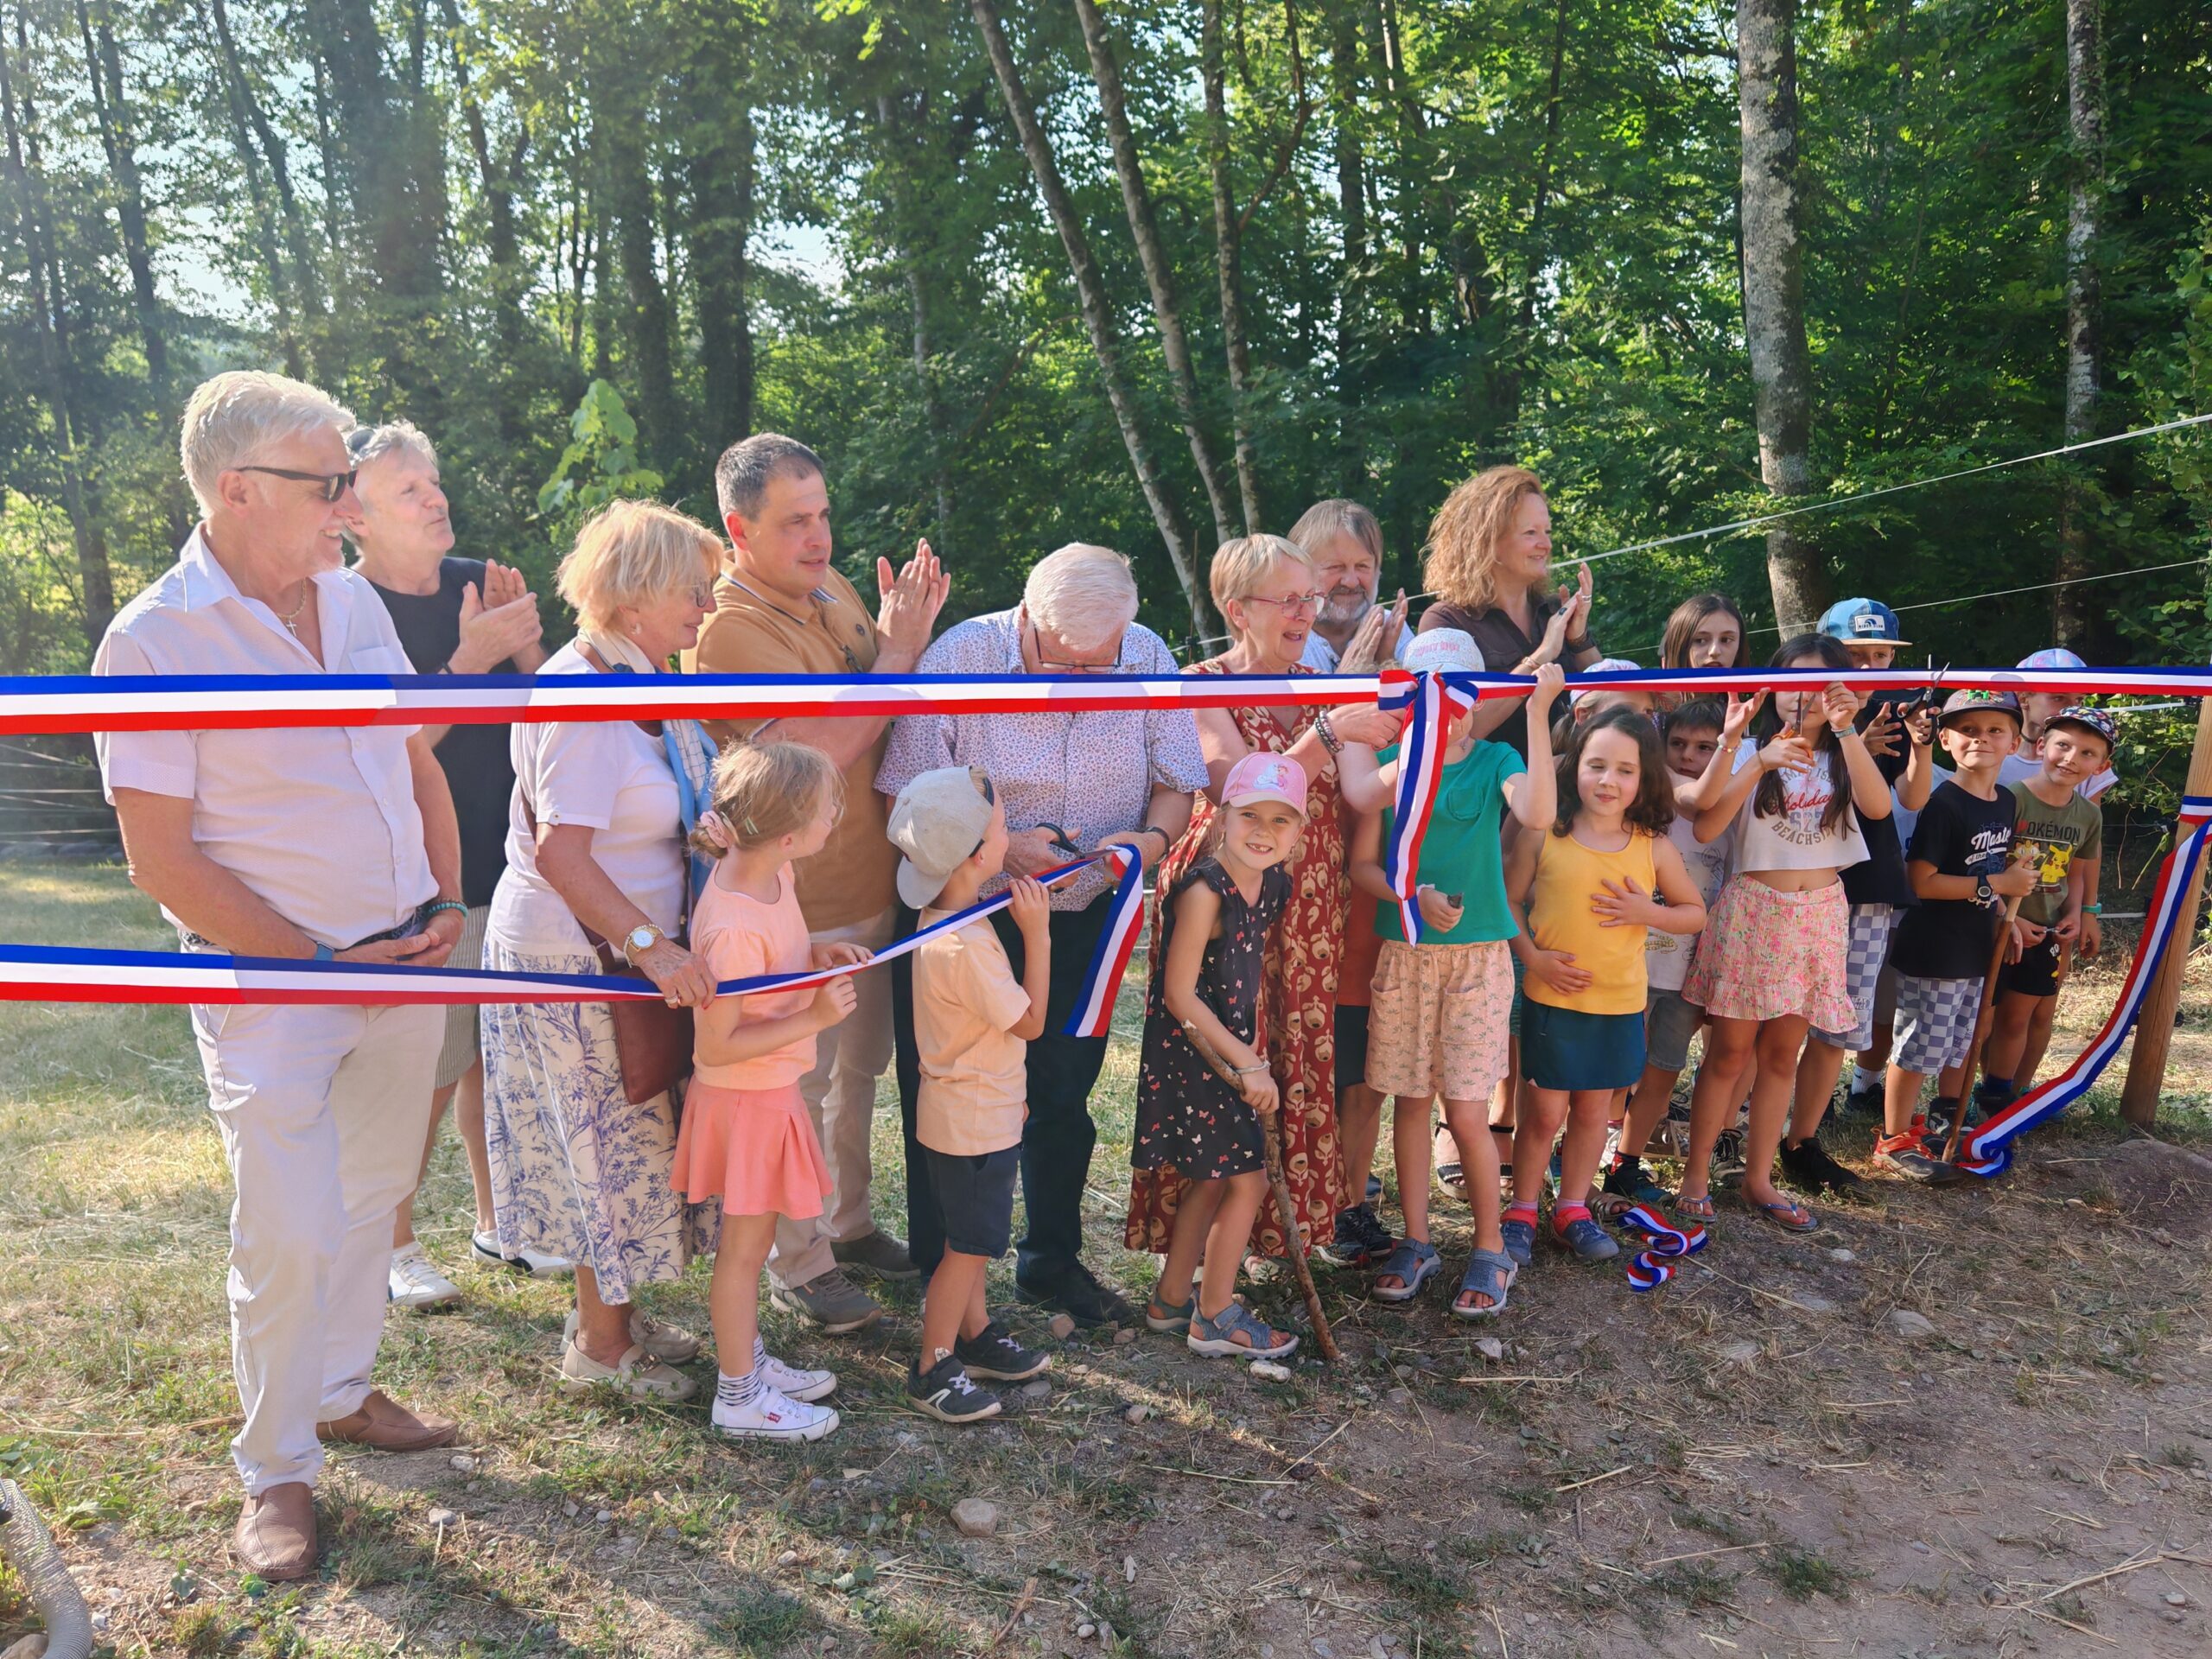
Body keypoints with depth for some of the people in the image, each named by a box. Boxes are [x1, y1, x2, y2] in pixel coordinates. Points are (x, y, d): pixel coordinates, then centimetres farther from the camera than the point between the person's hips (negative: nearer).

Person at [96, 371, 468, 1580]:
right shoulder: (154, 642, -14)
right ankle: (276, 1470, 17)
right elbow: (163, 864, -14)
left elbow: (418, 765, 14)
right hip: (273, 984, -6)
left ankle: (343, 1390, 38)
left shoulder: (353, 599, 5)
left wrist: (445, 904, 1)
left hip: (407, 958, 6)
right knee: (289, 1238, -4)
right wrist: (326, 964, -15)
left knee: (372, 1194, 18)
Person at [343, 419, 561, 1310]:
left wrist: (526, 643, -12)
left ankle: (497, 1223, 33)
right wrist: (469, 656, -27)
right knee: (428, 1075, 2)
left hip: (507, 867, 6)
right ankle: (393, 1243, 23)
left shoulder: (479, 583, 5)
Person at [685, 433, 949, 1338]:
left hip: (874, 884, 8)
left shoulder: (832, 588, 5)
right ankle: (797, 1263, 24)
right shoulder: (727, 629, -20)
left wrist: (907, 630, -6)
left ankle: (849, 1223, 40)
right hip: (801, 906, -8)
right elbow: (828, 748, -27)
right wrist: (900, 646, -19)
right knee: (799, 1086, 6)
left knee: (858, 1067, 21)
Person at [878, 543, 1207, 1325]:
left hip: (1083, 916, 3)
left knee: (1063, 1097, 15)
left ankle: (1052, 1261, 36)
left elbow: (1178, 784, -1)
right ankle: (941, 1278, 25)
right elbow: (904, 800, -18)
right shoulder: (961, 656, -17)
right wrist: (996, 846, -30)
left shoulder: (1149, 660, -7)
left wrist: (1151, 839, -21)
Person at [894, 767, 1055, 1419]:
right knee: (969, 1246, 5)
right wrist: (1036, 932, -20)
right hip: (973, 1124, -10)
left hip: (975, 1112, 10)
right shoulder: (965, 946, -31)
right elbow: (1030, 1022, -21)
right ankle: (931, 1371, 19)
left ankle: (975, 1335, 40)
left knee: (972, 1236, 23)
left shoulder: (944, 920, 1)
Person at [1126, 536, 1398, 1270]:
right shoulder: (1203, 688, -6)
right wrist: (1328, 731, -27)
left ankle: (1287, 1218, 23)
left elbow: (1358, 795, 7)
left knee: (1301, 1061, 8)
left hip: (1307, 909, 5)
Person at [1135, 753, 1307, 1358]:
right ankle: (1214, 1319, 13)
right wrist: (1246, 1063, -17)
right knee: (1247, 1181, -2)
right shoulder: (1204, 891, -22)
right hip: (1188, 1053, -8)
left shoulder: (1273, 885, 2)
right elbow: (1180, 995, -20)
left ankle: (1171, 1301, 32)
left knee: (1210, 1182, 17)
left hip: (1229, 1053, 8)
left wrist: (1252, 1053, 6)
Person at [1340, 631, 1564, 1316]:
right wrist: (1412, 896, -17)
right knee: (1409, 1100, 9)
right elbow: (1361, 864, 2)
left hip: (1478, 956, -2)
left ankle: (1491, 1251, 15)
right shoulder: (1387, 764, 3)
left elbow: (1537, 815, -22)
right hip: (1403, 952, 2)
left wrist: (1539, 712, -23)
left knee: (1467, 1112, -3)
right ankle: (1416, 1242, 24)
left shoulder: (1495, 761, 0)